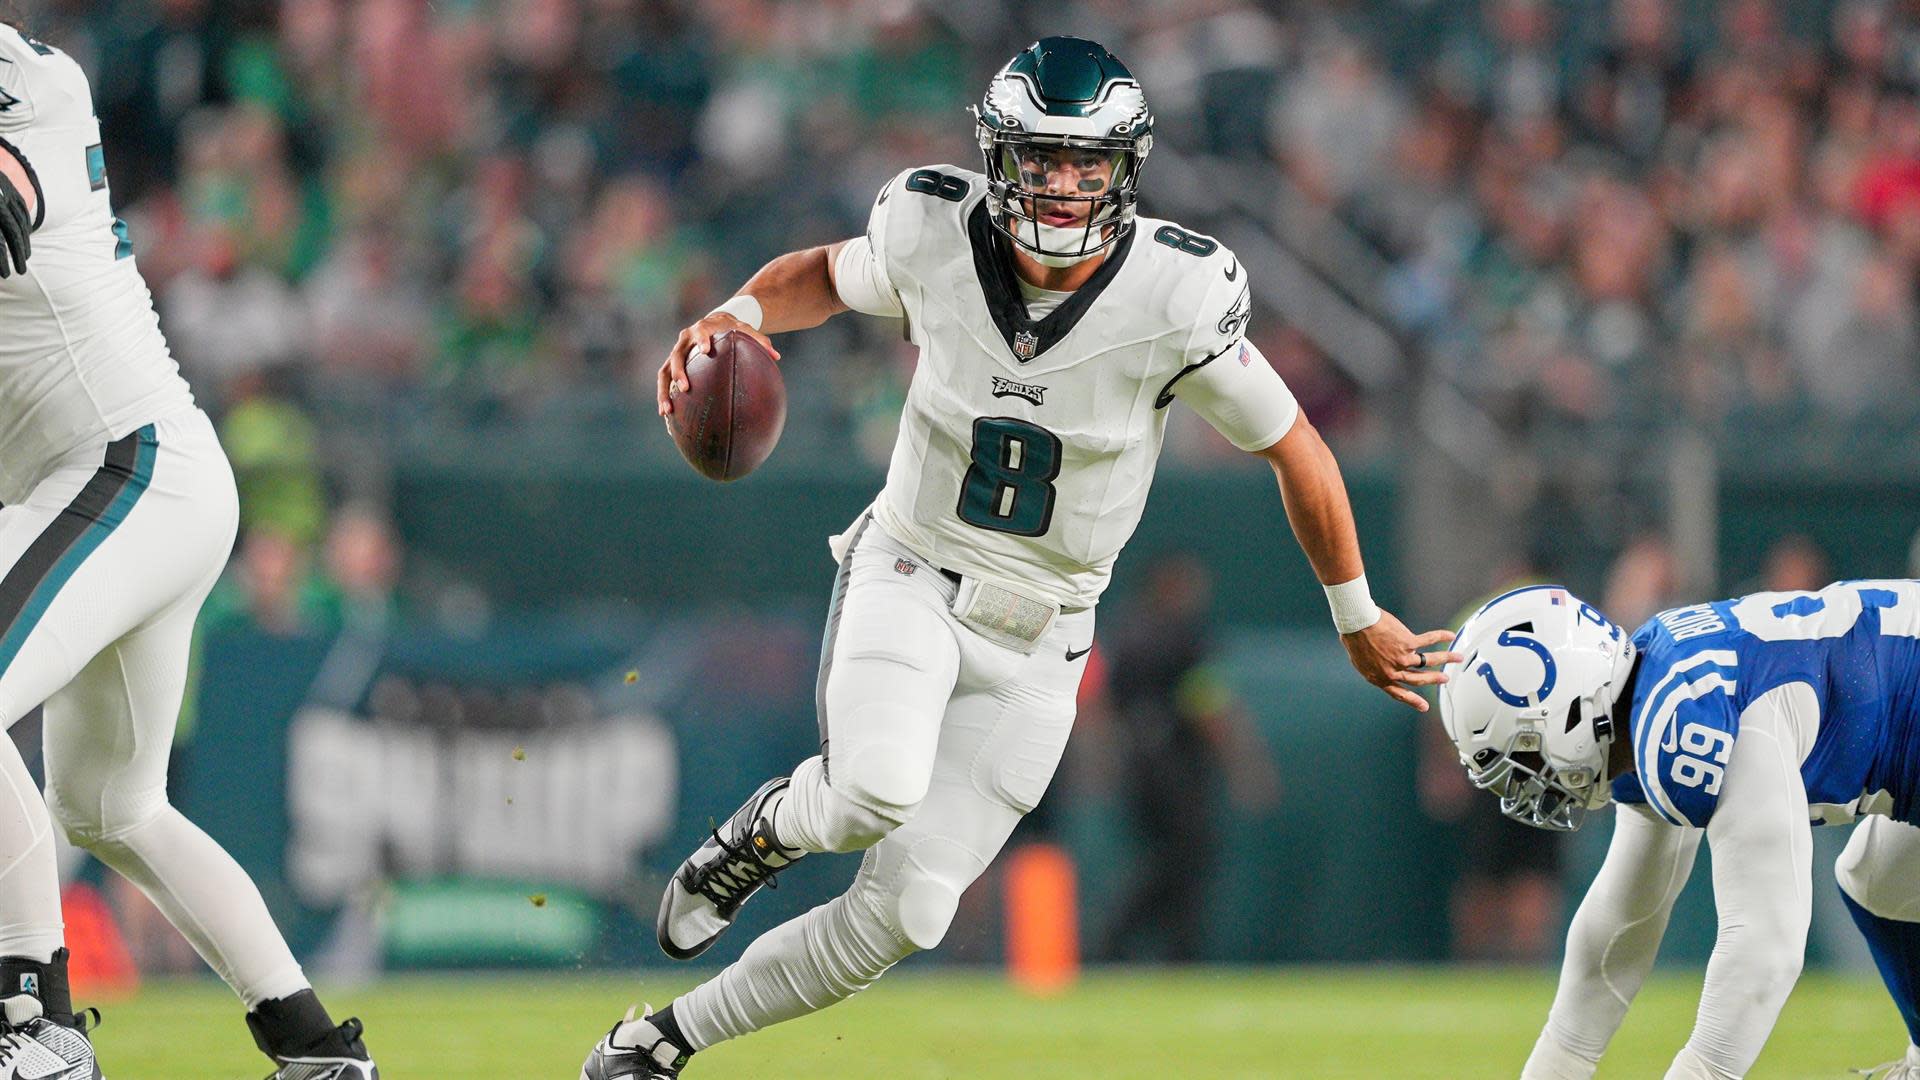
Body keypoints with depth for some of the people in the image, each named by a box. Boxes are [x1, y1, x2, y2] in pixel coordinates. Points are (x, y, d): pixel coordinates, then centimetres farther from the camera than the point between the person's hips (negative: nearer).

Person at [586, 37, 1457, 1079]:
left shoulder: (1177, 297, -19)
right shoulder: (933, 235, -14)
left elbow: (1294, 448, -5)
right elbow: (829, 273, 10)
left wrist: (1359, 619, 6)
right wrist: (740, 312, -13)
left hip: (1037, 638, 1)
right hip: (910, 575, -1)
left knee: (901, 915, -3)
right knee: (876, 794, -33)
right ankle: (769, 827, 4)